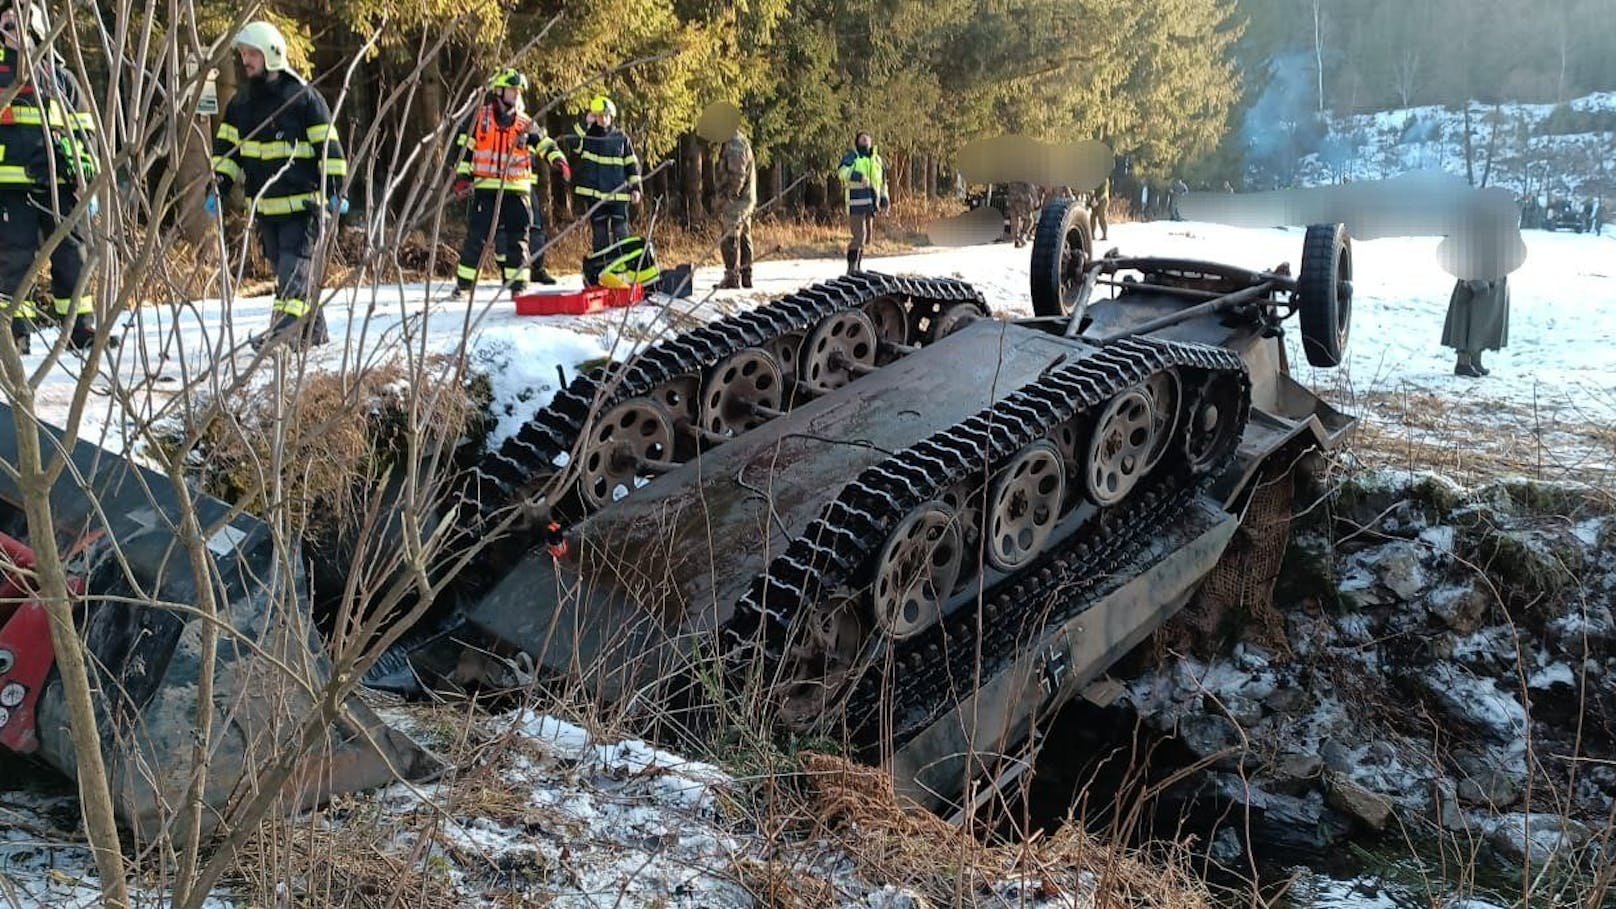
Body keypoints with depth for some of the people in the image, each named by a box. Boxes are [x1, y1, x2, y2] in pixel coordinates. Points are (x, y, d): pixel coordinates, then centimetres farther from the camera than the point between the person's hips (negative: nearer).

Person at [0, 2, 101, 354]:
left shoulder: (60, 76, 16)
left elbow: (83, 132, 17)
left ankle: (81, 328, 10)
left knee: (72, 257, 3)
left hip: (59, 182, 2)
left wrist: (88, 181, 8)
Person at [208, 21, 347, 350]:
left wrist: (334, 190, -13)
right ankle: (314, 330, 19)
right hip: (264, 204, 7)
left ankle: (288, 325, -22)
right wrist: (219, 187, 3)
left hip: (302, 202, -7)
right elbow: (227, 146, 14)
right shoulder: (242, 100, 11)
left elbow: (328, 145, -8)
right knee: (283, 266, 10)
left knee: (295, 264, -14)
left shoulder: (303, 95, -7)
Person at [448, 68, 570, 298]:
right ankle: (463, 283, 4)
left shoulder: (526, 123, 10)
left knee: (518, 237, 0)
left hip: (517, 189, 3)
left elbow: (544, 143, 14)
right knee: (477, 236, -4)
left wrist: (558, 159, -6)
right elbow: (463, 148, 5)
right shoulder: (479, 117, 3)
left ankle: (517, 285, 7)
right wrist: (462, 177, -2)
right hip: (485, 187, -3)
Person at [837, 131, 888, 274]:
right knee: (859, 235, -16)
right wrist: (859, 177, -38)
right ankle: (852, 268, -10)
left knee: (865, 237, 11)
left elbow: (882, 181, 27)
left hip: (870, 204, 7)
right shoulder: (851, 157, -2)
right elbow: (843, 171, -23)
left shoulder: (876, 159, 17)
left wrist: (885, 199, 18)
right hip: (855, 203, -7)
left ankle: (857, 267, 21)